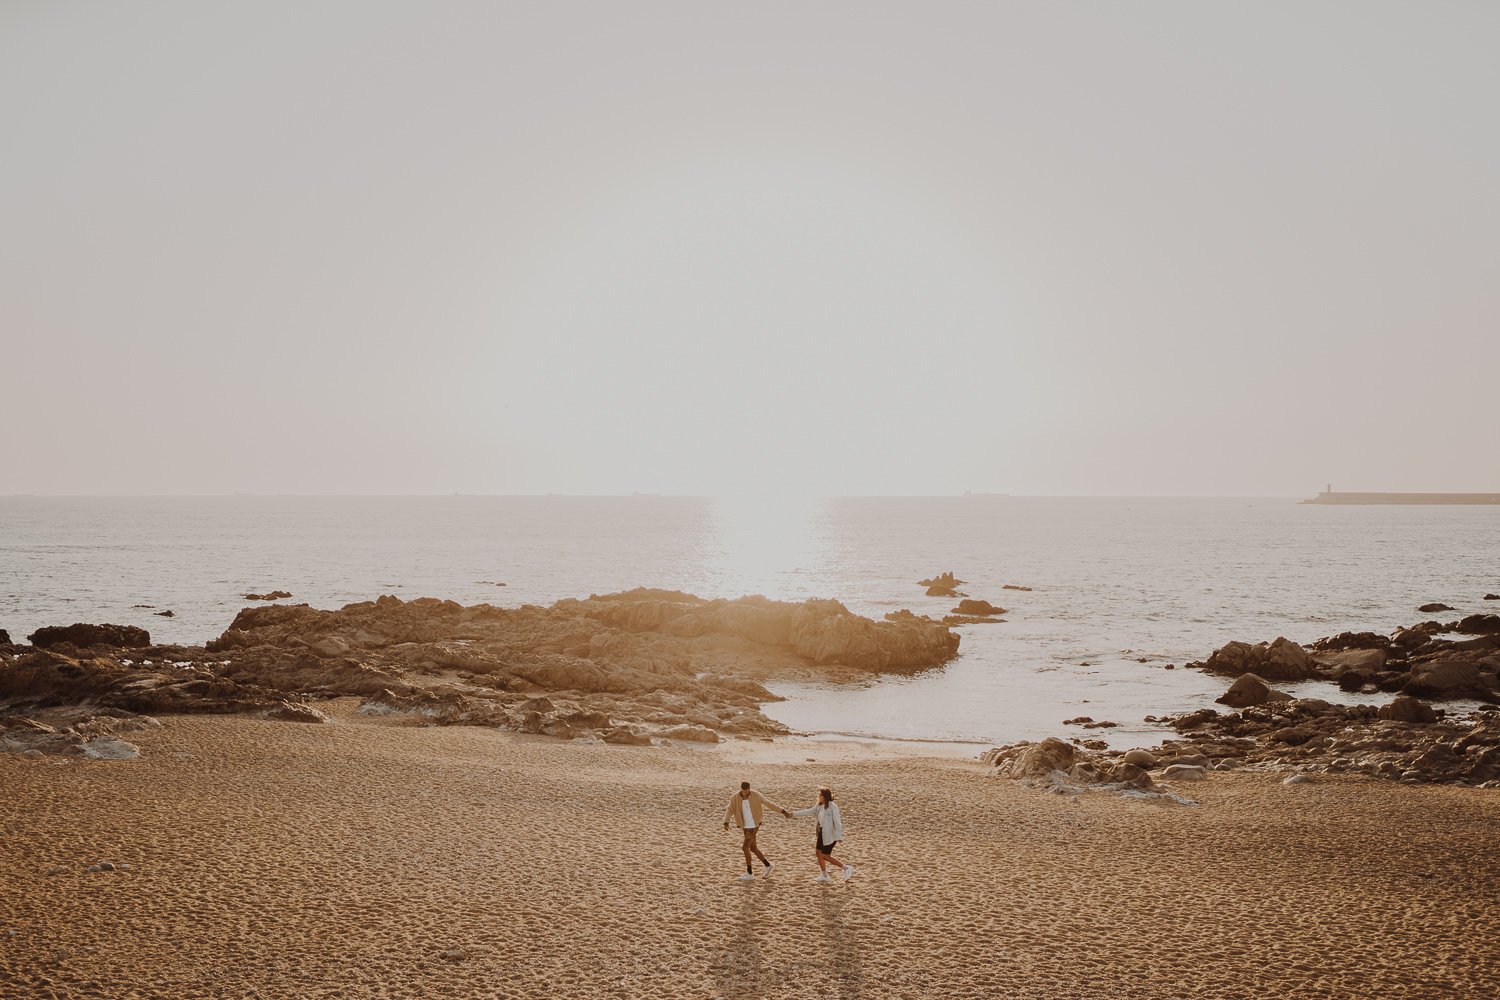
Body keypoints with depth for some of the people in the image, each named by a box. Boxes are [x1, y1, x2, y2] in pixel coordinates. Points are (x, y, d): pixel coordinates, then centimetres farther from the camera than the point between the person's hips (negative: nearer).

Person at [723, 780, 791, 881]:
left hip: (754, 826, -6)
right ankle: (768, 865, 34)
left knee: (745, 847, -10)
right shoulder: (734, 798, -10)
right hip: (745, 826, 6)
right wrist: (726, 823, -37)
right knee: (753, 848, 15)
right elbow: (729, 811, -16)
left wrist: (784, 812, -12)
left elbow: (770, 804, -10)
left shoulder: (756, 795, -17)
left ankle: (749, 873, 1)